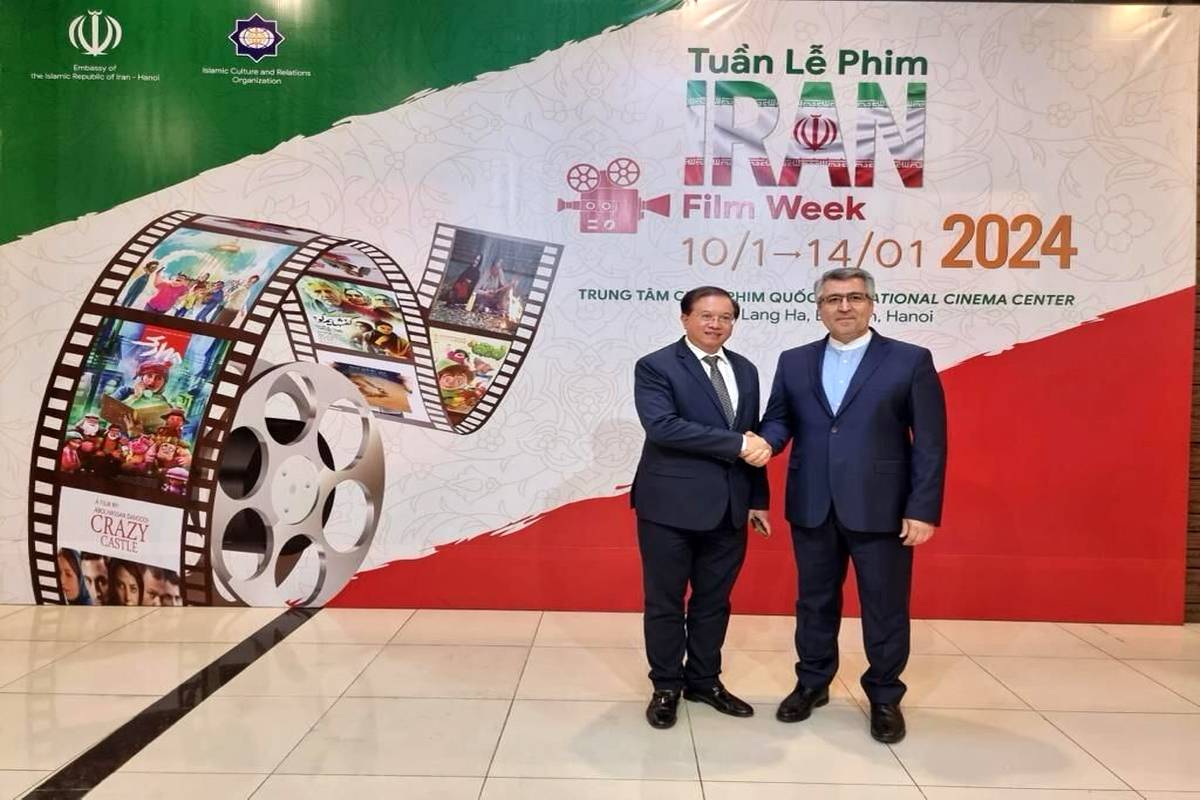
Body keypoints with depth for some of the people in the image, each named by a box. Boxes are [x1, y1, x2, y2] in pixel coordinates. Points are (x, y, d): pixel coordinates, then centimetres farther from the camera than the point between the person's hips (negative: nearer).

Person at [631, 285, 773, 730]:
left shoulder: (745, 371, 12)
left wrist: (757, 500, 10)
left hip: (729, 507, 5)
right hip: (671, 506, -5)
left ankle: (704, 681, 31)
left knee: (714, 601, 15)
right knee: (665, 602, 7)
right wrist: (736, 443, -21)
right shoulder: (655, 367, -7)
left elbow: (753, 441, 15)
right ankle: (667, 687, 24)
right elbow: (662, 427, -22)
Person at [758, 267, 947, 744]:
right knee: (815, 601, 15)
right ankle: (812, 684, 33)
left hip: (881, 509, -3)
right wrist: (765, 441, -15)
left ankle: (885, 697, 27)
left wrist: (923, 509, -11)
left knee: (885, 608, 9)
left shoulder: (911, 361, -2)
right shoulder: (794, 362, 8)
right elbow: (779, 418, 9)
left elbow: (930, 442, -5)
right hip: (812, 508, 3)